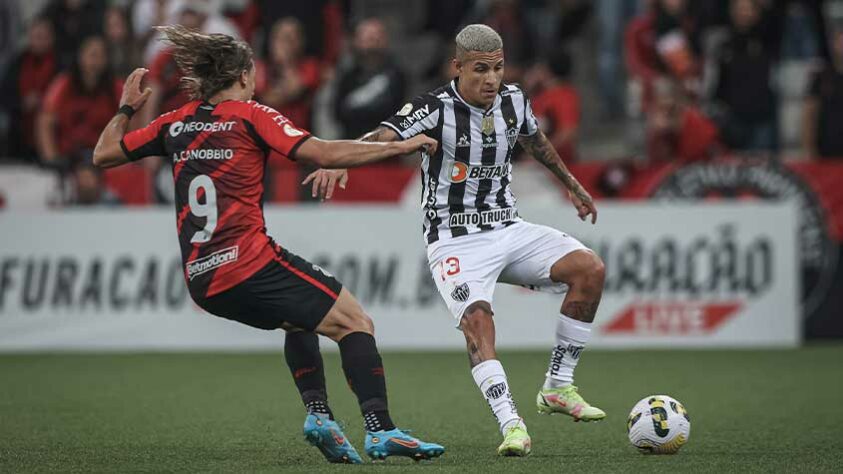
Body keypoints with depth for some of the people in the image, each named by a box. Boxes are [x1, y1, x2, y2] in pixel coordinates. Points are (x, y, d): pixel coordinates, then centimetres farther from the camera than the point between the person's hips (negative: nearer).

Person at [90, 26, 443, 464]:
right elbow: (324, 154, -11)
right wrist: (399, 147, -5)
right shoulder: (249, 116, -2)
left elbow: (103, 154, 22)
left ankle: (318, 413, 12)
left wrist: (126, 109, 37)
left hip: (202, 281, 7)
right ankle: (380, 431, -18)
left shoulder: (176, 124, 14)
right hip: (250, 264, -7)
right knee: (355, 324, -2)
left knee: (299, 320, 31)